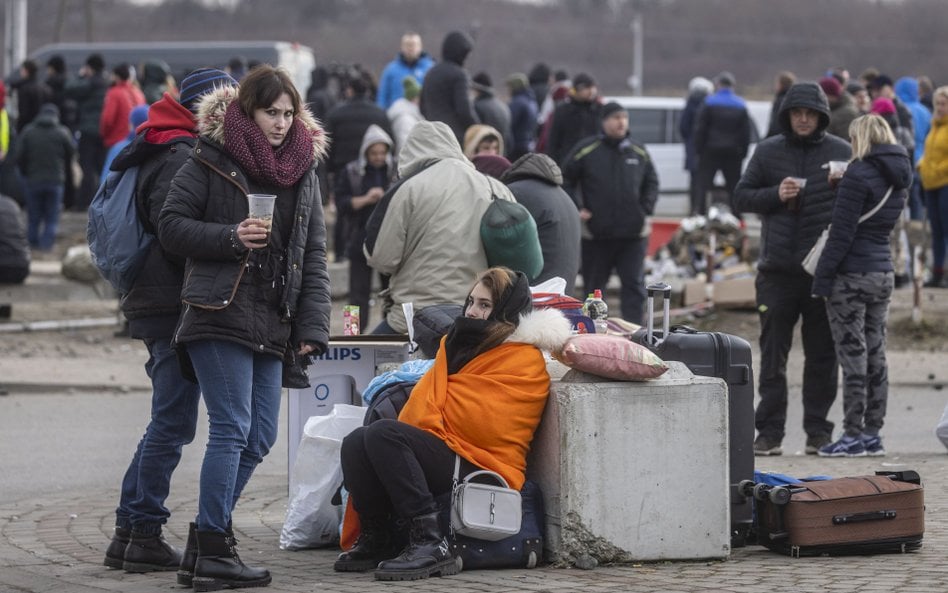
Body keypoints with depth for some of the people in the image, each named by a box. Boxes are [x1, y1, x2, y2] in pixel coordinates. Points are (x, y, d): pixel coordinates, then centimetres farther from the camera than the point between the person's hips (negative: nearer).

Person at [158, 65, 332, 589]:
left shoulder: (303, 168, 15)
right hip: (219, 315, -6)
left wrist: (312, 328, 5)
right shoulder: (210, 161, 0)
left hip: (272, 325, 6)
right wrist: (229, 237, -15)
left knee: (261, 436, 6)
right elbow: (171, 225, -2)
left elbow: (313, 256, 14)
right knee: (232, 428, -12)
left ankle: (210, 532, 18)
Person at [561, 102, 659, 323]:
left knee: (634, 285, -3)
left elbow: (652, 183, 18)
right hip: (596, 231, -2)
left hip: (633, 232, 2)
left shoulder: (639, 152, 7)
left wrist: (646, 212, 7)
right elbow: (566, 180, 4)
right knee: (593, 286, 10)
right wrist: (577, 209, -4)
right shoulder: (586, 150, -3)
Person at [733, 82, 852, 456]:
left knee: (822, 355, 4)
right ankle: (770, 432, 5)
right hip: (778, 269, 1)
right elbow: (741, 197, 10)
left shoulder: (842, 153, 5)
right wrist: (775, 195, -7)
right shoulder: (768, 151, 8)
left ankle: (818, 431, 11)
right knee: (773, 354, 2)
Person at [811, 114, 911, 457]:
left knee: (853, 355, -4)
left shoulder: (859, 175, -15)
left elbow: (842, 232, -17)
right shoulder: (900, 176, 9)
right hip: (883, 272, 8)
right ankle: (872, 433, 14)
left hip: (851, 274, -8)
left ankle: (853, 436, -2)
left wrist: (822, 277, -13)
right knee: (875, 354, 11)